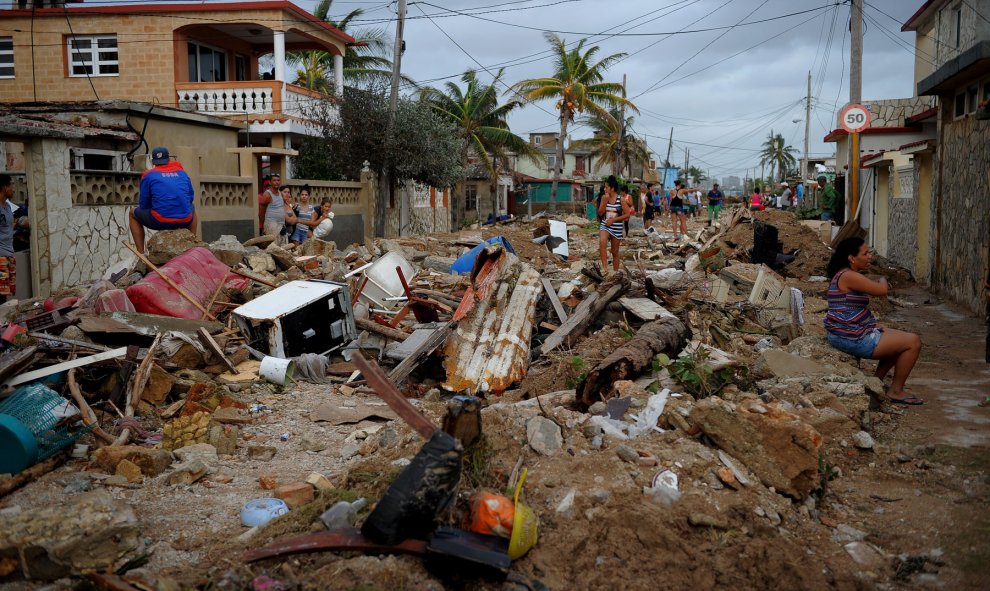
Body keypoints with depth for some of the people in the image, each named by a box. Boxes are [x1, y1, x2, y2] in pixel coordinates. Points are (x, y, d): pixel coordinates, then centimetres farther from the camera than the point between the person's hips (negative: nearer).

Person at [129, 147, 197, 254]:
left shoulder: (148, 175, 6)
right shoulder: (181, 172, 15)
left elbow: (143, 205, 7)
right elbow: (191, 197, 22)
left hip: (160, 222, -3)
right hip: (185, 221, 3)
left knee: (132, 213, 26)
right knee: (192, 208, 39)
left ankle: (141, 253, 15)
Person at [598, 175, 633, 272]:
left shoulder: (621, 200, -6)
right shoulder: (604, 198, 1)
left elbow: (628, 214, -7)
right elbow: (600, 213, -3)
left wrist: (613, 219, -13)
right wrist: (605, 201, -14)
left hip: (617, 228, -1)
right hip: (605, 225, 1)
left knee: (615, 252, 8)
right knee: (602, 241, -31)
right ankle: (604, 267, -31)